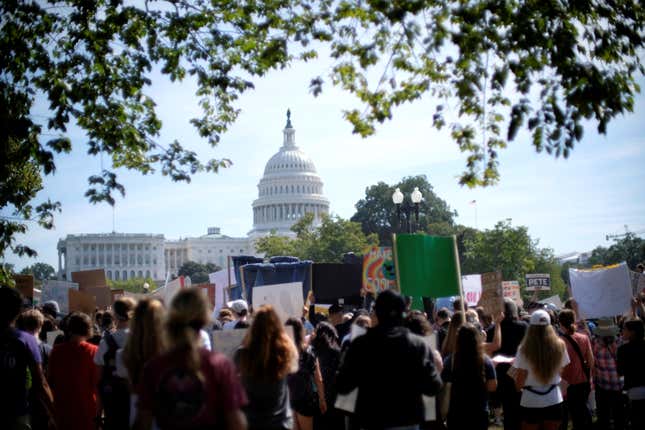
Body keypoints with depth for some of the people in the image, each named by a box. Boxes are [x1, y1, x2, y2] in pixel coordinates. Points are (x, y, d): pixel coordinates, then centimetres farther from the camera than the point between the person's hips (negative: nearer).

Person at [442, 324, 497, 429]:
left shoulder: (450, 360, -12)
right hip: (479, 413, 0)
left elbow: (442, 383, 0)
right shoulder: (485, 361, -10)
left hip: (456, 413, 0)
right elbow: (492, 387, -6)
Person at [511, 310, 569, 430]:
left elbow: (520, 381, -8)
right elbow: (560, 371, 8)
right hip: (554, 401, 3)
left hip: (531, 402, -2)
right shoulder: (559, 345, -5)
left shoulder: (525, 349, -13)